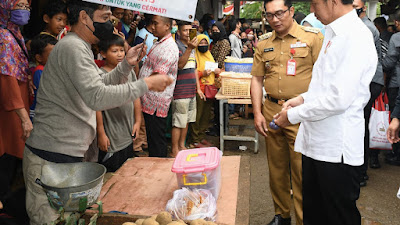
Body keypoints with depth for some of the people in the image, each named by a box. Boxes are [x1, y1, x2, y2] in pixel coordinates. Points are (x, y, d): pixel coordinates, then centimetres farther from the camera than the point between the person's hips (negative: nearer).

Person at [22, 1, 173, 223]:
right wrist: (147, 84, -22)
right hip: (52, 157, -10)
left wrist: (126, 64, 10)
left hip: (67, 154, 10)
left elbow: (99, 84, 24)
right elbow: (97, 97, -27)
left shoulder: (79, 47, 19)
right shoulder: (73, 47, -16)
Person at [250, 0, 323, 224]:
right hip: (271, 111, 5)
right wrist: (257, 113, 4)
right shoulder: (264, 44, 10)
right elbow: (257, 79, 13)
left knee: (301, 171, -1)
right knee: (276, 168, 15)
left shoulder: (313, 37, -3)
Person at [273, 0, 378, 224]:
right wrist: (303, 98, 7)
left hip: (337, 149, -8)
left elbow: (339, 99, -23)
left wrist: (293, 115, -13)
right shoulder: (334, 33, 13)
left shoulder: (356, 37, -17)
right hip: (317, 143, 9)